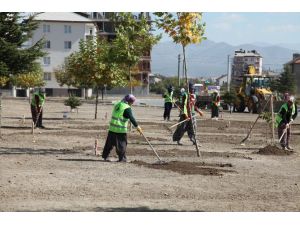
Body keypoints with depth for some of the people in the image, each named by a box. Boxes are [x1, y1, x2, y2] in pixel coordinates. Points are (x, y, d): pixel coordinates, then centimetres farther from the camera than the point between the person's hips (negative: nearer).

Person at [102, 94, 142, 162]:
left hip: (112, 128, 7)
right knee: (122, 143, 3)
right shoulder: (127, 108, -13)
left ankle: (105, 156, 21)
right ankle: (122, 158, 6)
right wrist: (137, 126, -19)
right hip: (121, 129, -7)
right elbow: (131, 118, -19)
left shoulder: (117, 104, 12)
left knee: (110, 142, 14)